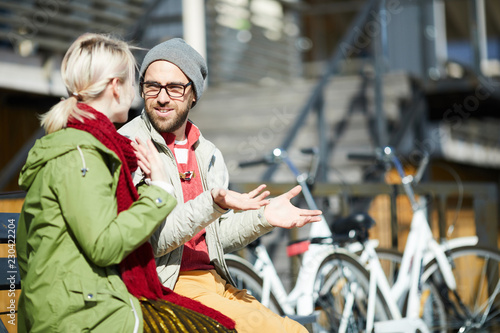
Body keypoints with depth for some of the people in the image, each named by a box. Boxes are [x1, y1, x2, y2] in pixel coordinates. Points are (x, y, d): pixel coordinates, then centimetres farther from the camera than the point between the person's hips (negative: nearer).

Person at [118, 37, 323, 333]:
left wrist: (263, 218, 4)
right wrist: (212, 205, -28)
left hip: (215, 282, 7)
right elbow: (145, 242, -17)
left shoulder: (208, 154, 15)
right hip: (166, 286, -7)